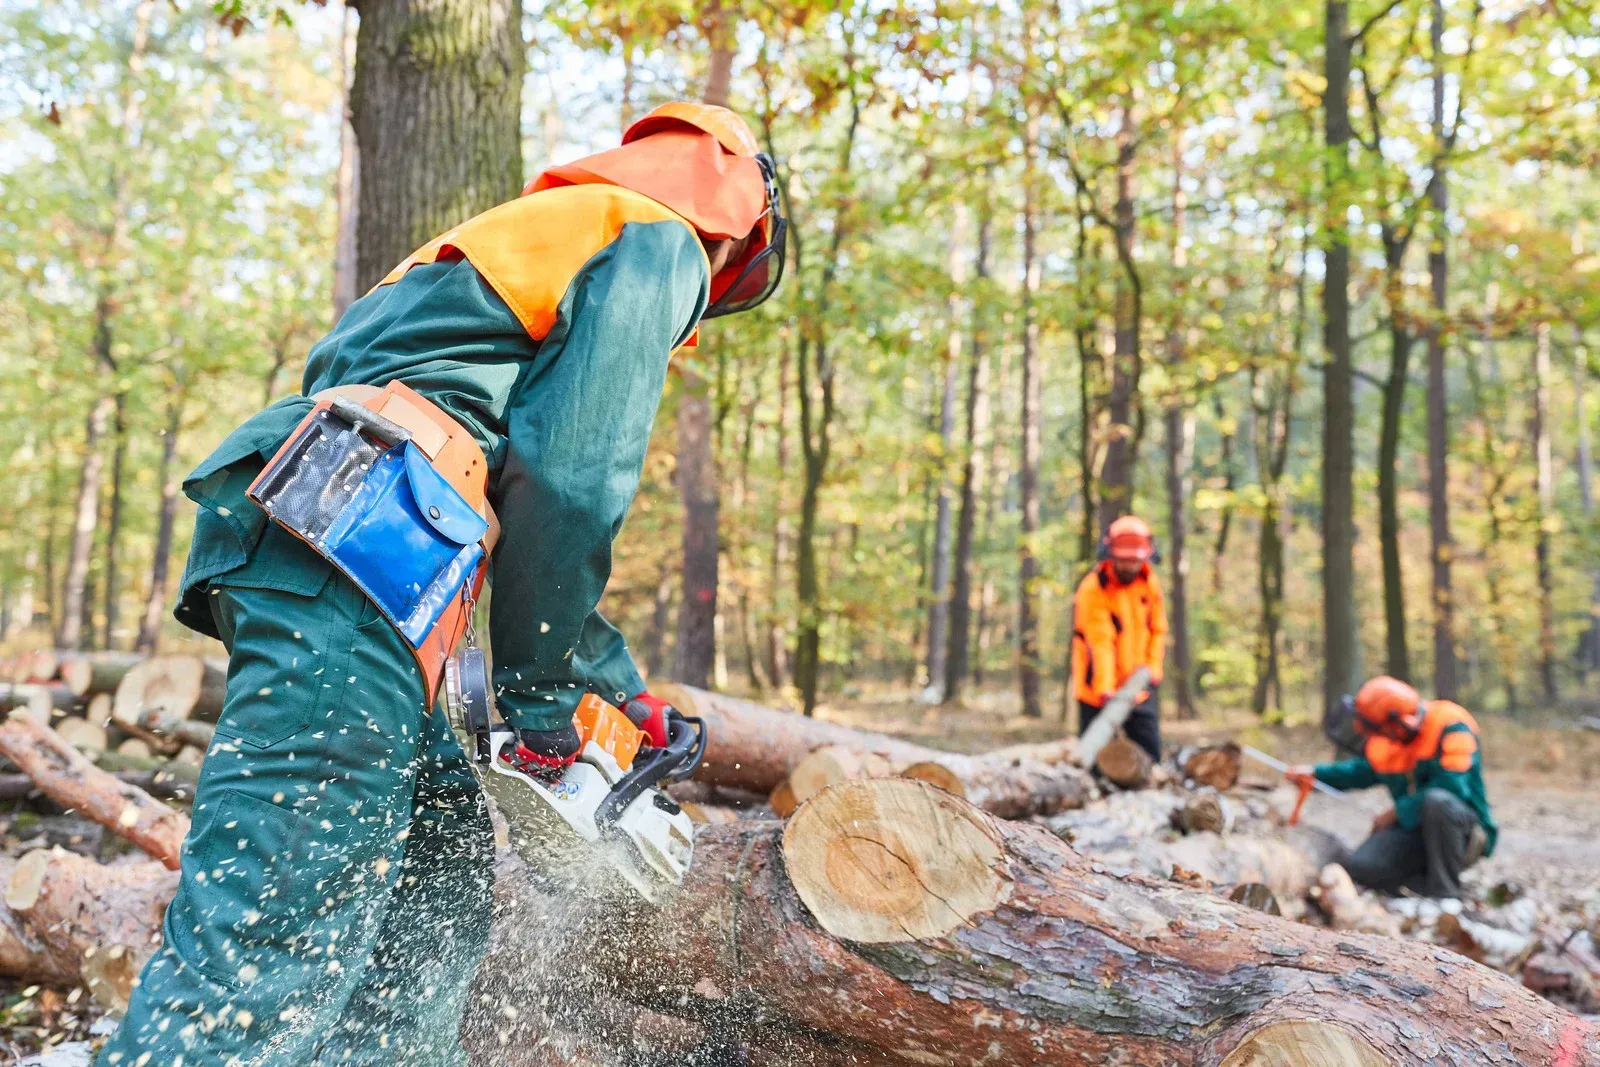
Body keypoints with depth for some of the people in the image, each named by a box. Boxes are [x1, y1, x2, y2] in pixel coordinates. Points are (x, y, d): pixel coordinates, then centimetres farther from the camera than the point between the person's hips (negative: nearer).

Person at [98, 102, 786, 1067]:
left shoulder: (535, 233, 36)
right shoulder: (657, 240, 8)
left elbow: (516, 509, 34)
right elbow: (575, 476, -8)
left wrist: (620, 679, 33)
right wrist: (542, 685, 2)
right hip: (357, 558, -10)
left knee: (444, 862, 16)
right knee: (277, 936, -15)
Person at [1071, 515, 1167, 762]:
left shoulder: (1150, 582, 2)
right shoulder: (1092, 589, -18)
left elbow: (1158, 629, 7)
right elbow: (1101, 642, -25)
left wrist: (1153, 667, -8)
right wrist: (1105, 689, -33)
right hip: (1099, 692, -5)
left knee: (1150, 754, 5)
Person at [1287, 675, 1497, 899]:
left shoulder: (1451, 729, -19)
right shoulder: (1383, 741, 2)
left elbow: (1452, 787, -29)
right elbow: (1363, 771, 22)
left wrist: (1397, 813, -19)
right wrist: (1315, 773, 8)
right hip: (1414, 831, 5)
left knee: (1437, 800, -40)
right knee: (1358, 866, -21)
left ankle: (1445, 891, -24)